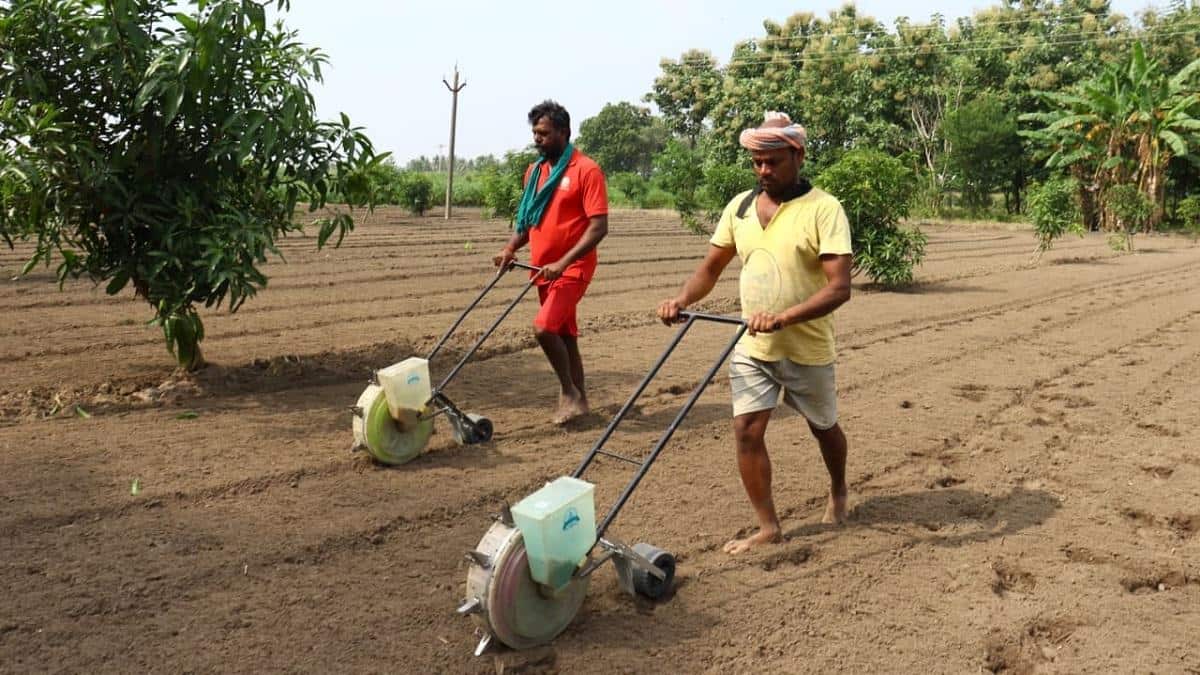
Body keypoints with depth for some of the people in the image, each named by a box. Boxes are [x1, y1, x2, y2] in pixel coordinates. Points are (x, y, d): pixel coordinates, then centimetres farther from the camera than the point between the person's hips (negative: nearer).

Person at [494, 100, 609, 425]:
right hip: (545, 269, 7)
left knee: (544, 327, -19)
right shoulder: (534, 171, 11)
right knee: (564, 335, 12)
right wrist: (510, 248, 0)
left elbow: (598, 227, -17)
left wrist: (563, 263, -24)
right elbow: (526, 218, 19)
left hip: (573, 268, -7)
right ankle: (576, 398, 23)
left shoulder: (586, 170, -12)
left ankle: (569, 392, 0)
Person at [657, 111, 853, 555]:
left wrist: (784, 317, -36)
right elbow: (711, 267, 8)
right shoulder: (740, 206, 3)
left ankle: (838, 493, 45)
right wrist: (682, 300, -11)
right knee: (747, 432, -3)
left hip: (806, 349, -4)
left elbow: (839, 287, -22)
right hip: (751, 347, 4)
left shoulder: (824, 209, -15)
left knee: (823, 428, 17)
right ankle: (767, 527, 11)